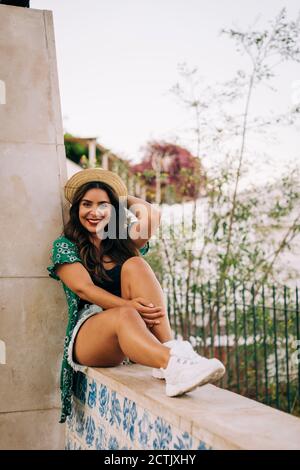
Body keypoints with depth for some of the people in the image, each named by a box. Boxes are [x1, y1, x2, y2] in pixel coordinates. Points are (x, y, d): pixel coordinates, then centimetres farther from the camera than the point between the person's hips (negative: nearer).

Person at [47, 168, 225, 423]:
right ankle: (174, 365, -67)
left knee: (135, 265, -21)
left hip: (139, 332, 4)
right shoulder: (65, 246, 7)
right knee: (125, 316, -37)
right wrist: (128, 305, -26)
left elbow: (152, 216, 1)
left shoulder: (123, 242, 20)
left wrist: (122, 198, 20)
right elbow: (83, 288, -10)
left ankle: (170, 347, -37)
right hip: (88, 331, -4)